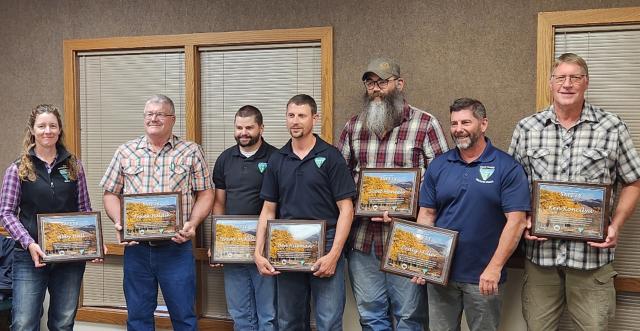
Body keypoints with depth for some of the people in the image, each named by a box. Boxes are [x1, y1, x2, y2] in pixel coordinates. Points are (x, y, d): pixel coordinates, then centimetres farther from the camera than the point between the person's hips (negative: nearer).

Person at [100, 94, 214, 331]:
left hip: (176, 246, -2)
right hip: (136, 247, 2)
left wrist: (192, 223, -13)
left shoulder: (191, 152, 3)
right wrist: (118, 222, -7)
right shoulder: (125, 152, 9)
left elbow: (205, 194, 3)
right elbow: (110, 194, 11)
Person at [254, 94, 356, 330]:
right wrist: (258, 252, 0)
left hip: (325, 250, -4)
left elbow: (346, 209, -6)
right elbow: (268, 210, 10)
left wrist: (334, 254, -15)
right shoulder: (277, 160, 8)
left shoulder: (330, 157, -4)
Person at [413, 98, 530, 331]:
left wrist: (494, 268, -16)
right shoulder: (438, 166, 4)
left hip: (484, 277, -3)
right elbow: (426, 214, 7)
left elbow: (516, 221, -12)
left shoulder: (507, 168, -8)